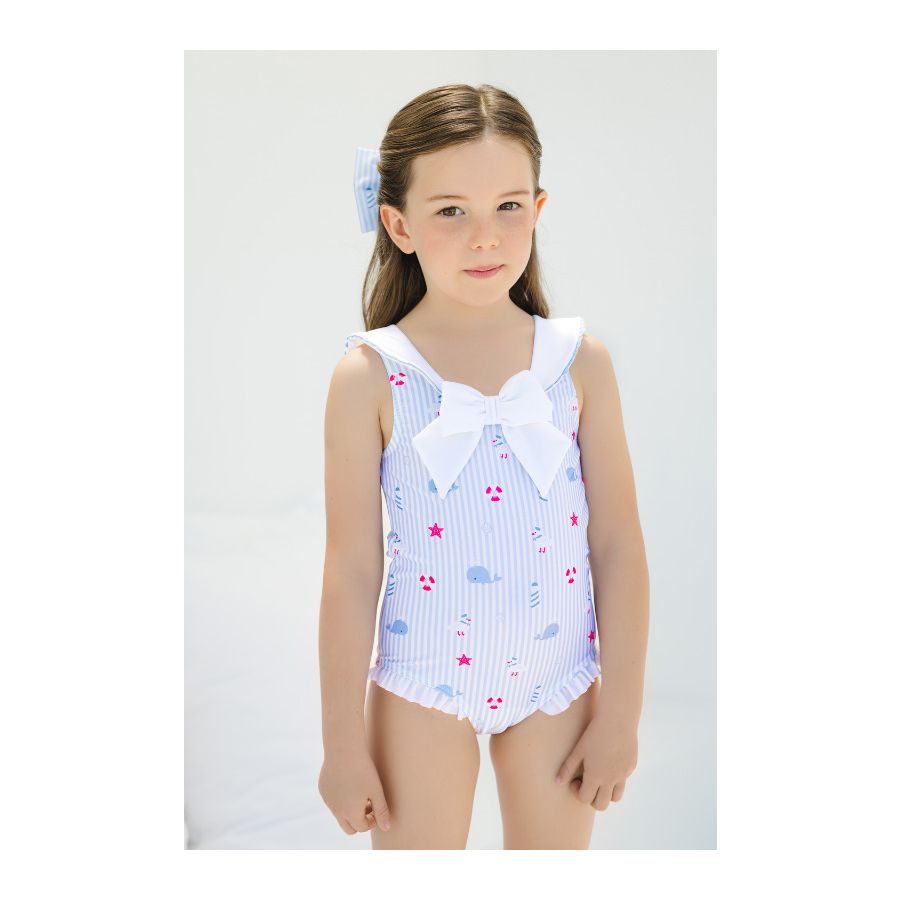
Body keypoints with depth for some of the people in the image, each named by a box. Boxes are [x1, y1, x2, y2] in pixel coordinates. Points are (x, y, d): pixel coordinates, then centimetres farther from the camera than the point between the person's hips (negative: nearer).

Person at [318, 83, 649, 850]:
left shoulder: (580, 360, -5)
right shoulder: (371, 375, -11)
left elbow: (619, 546, -2)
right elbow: (351, 570, -8)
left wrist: (620, 713, 0)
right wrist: (344, 743, -4)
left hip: (558, 682, 2)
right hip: (422, 688, -2)